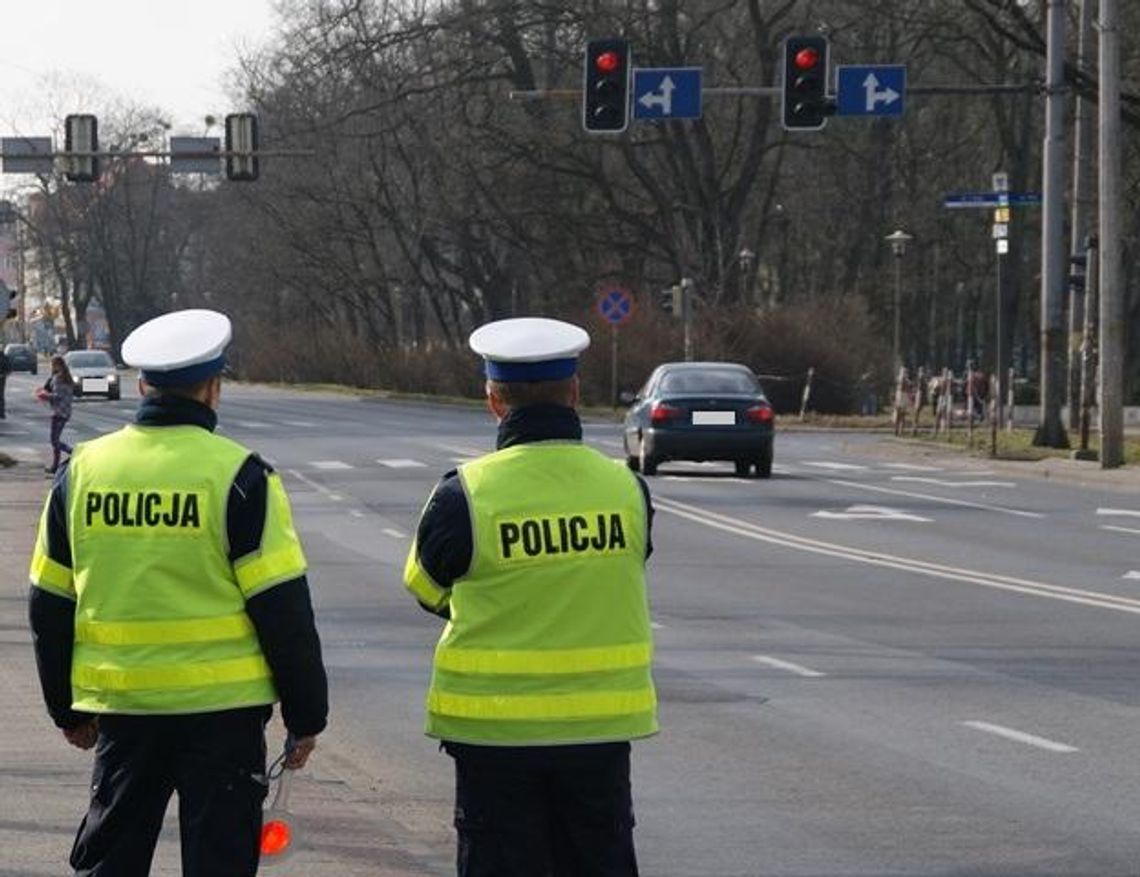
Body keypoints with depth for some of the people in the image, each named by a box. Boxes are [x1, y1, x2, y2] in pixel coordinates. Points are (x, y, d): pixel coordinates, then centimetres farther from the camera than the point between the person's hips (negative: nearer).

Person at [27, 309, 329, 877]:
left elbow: (50, 605, 10)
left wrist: (66, 708, 21)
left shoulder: (82, 471, 4)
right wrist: (306, 715, -1)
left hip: (119, 703, 4)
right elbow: (283, 609, -10)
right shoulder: (238, 476, -9)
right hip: (221, 704, -4)